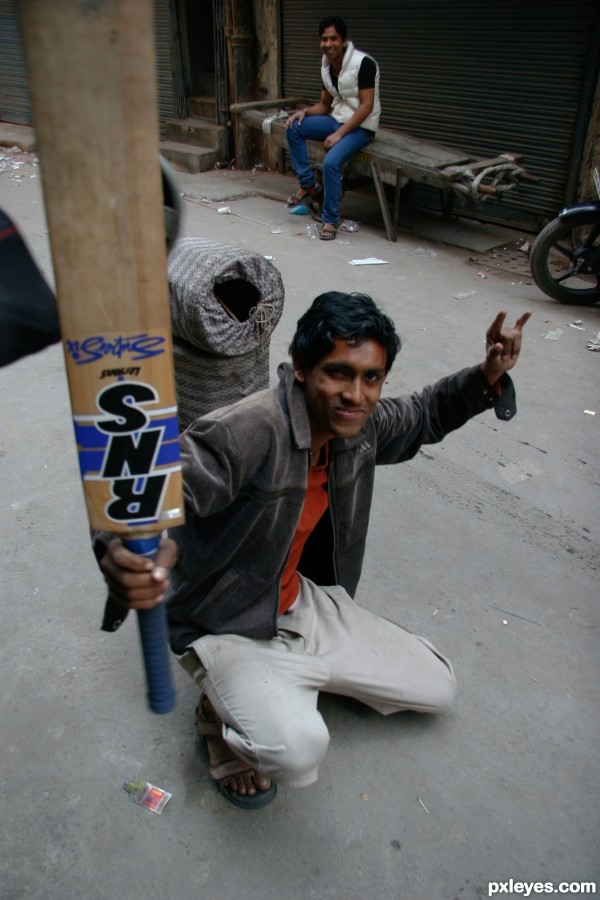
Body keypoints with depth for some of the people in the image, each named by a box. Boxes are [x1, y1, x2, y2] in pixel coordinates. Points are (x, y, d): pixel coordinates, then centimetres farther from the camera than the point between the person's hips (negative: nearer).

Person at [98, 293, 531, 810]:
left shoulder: (363, 423, -7)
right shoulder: (244, 432, -32)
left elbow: (424, 416, 12)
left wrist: (488, 377, -4)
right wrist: (127, 560, -60)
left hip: (306, 603, 7)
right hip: (229, 628, -7)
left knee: (439, 689, 13)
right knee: (298, 749, -33)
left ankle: (292, 681, 24)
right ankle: (225, 709, 3)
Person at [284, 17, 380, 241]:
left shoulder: (363, 63, -16)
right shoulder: (327, 65, 7)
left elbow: (367, 105, -20)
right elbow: (325, 104, 15)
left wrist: (339, 134, -24)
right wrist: (305, 111, -7)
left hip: (360, 126, -8)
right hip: (337, 120, 8)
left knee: (331, 162, -31)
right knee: (294, 128, -9)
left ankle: (330, 220, -16)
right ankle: (308, 185, -2)